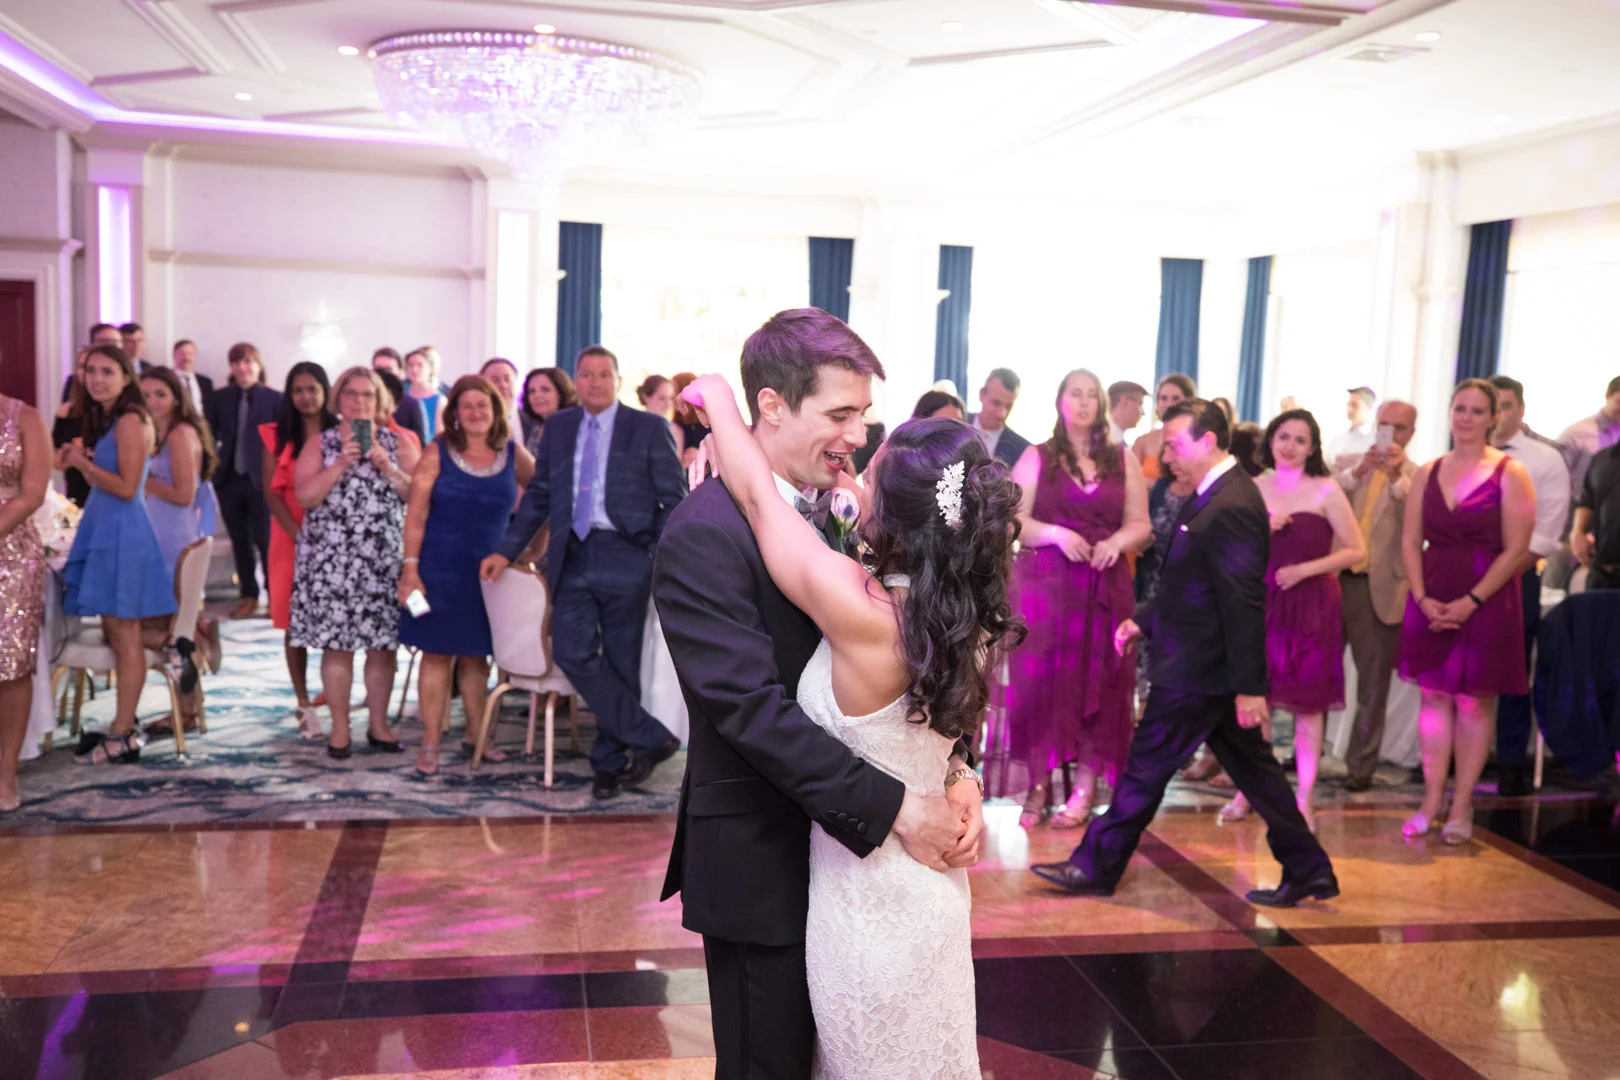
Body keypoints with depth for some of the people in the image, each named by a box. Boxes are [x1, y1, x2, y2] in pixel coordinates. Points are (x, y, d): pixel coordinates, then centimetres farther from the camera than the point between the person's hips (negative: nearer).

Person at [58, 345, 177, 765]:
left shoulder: (130, 420, -13)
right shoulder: (107, 419, 16)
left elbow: (127, 487, -18)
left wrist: (83, 462, -10)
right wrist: (77, 461, 6)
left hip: (122, 533, -10)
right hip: (104, 530, 10)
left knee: (124, 634, -4)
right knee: (114, 631, 12)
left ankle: (121, 739, 1)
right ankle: (123, 728, 20)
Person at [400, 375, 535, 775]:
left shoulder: (512, 455, 2)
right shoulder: (438, 453, -5)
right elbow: (415, 514, -7)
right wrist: (410, 570, -13)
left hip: (489, 570, 3)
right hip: (441, 568, -2)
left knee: (476, 654, 12)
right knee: (437, 652, 1)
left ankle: (475, 735, 25)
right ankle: (430, 743, 9)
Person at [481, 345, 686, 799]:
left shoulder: (650, 428, 2)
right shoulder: (558, 426, 13)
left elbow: (675, 499, 0)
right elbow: (538, 495, 17)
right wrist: (506, 551, 11)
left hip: (625, 557, -3)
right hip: (572, 558, 3)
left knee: (620, 662, 3)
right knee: (573, 652, -10)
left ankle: (609, 760, 17)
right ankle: (650, 739, -1)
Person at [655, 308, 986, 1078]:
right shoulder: (704, 532, -20)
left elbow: (882, 668, 3)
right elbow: (753, 707, -27)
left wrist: (953, 770, -12)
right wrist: (893, 808, -26)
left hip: (838, 846, 7)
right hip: (760, 860, -7)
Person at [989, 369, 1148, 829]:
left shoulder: (1124, 461, 11)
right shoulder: (1036, 458, 5)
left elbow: (1140, 524, 9)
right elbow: (1012, 521, -2)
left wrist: (1116, 542, -11)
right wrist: (1056, 534, -17)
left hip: (1105, 588, 2)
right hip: (1044, 584, -2)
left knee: (1097, 685, 1)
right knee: (1040, 682, -3)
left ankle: (1084, 792, 7)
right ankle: (1037, 787, 5)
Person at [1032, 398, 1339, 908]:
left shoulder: (1231, 507, -22)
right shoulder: (1220, 494, 10)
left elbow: (1244, 603, -24)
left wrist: (1249, 687, -23)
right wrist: (1143, 619, 13)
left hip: (1197, 673, -10)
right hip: (1219, 672, 10)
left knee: (1146, 767, 2)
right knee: (1253, 769, 15)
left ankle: (1096, 868, 16)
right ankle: (1309, 870, 23)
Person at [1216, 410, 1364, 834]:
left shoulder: (1326, 490, -2)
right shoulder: (1254, 488, 6)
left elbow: (1356, 550, -4)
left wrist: (1305, 568, -13)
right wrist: (1263, 529, -10)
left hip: (1311, 606, -2)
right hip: (1261, 602, 2)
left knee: (1308, 703, 3)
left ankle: (1305, 799, 10)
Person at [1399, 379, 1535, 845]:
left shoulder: (1510, 473, -4)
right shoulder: (1428, 473, 8)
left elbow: (1516, 549, -9)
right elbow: (1411, 541, 7)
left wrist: (1470, 601, -15)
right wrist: (1423, 598, -7)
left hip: (1486, 602, -4)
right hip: (1431, 602, 4)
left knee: (1475, 703, 3)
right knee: (1434, 697, 7)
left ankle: (1461, 809, 11)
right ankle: (1430, 803, 14)